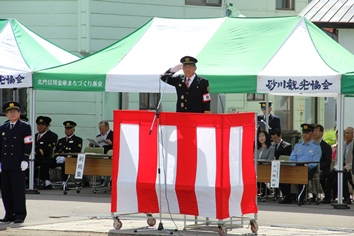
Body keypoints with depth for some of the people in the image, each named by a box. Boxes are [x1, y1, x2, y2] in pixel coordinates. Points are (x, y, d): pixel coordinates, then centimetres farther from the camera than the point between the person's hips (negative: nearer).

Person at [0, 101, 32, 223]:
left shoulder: (25, 127, 3)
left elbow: (28, 145, -3)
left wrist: (25, 160, -11)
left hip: (17, 165, -5)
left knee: (18, 190, -5)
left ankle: (20, 215, -1)